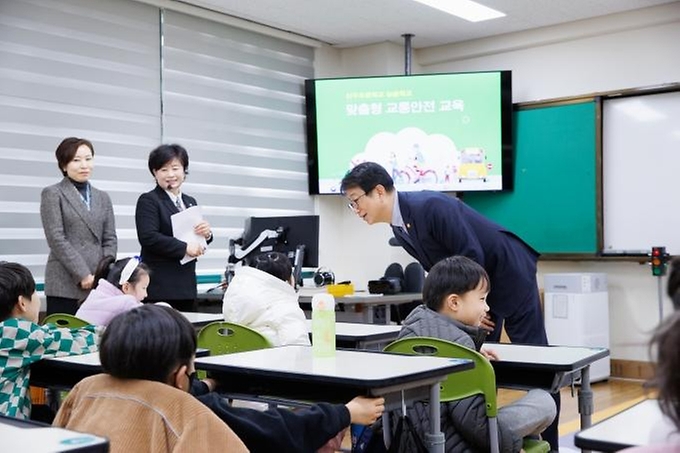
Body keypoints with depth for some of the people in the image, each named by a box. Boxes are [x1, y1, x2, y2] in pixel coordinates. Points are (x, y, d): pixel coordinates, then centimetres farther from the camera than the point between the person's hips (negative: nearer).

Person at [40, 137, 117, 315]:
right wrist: (83, 275, -12)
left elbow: (110, 239, 12)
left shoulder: (103, 197, 17)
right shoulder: (53, 194, 3)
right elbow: (56, 239, -6)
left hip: (98, 284, 4)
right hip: (65, 285, -4)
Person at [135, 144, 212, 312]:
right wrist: (184, 248, -18)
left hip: (187, 285, 7)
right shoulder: (148, 200, -2)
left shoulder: (190, 202, 19)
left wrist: (206, 234, -2)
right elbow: (148, 237, -15)